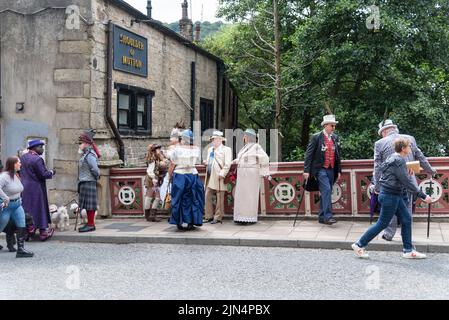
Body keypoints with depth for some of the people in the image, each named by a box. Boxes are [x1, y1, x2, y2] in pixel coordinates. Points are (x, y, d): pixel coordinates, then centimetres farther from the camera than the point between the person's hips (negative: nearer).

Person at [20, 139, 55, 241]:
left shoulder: (23, 157, 7)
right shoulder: (37, 159, -19)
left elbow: (21, 171, 16)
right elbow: (43, 174, -19)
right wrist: (51, 172, 0)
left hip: (24, 188, 8)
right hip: (36, 189, -8)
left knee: (26, 210, 13)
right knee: (39, 209, 2)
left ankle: (27, 231, 20)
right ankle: (43, 232, 9)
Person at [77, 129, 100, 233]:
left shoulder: (89, 155, -15)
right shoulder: (85, 154, 16)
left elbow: (95, 169, -21)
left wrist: (96, 177, -6)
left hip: (88, 183, -10)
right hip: (84, 182, 10)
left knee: (89, 205, -5)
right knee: (87, 205, 13)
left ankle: (91, 225, -1)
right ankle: (89, 223, 20)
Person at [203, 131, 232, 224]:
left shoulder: (226, 149, -2)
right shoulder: (210, 150, 21)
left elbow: (227, 164, -11)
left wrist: (222, 174, -19)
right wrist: (206, 163, 10)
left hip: (219, 178, -7)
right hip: (210, 177, 7)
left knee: (219, 198, -1)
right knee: (207, 196, 7)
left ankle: (218, 217, 5)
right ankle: (209, 216, 16)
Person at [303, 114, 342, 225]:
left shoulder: (335, 138, 11)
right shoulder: (316, 137, -5)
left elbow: (338, 155, 16)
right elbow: (309, 154, -7)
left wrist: (339, 171, 13)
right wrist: (307, 170, -12)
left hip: (331, 170, 5)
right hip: (321, 169, -5)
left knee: (325, 193, 9)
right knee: (326, 190, -17)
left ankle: (322, 217, 16)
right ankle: (328, 216, -16)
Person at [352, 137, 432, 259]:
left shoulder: (393, 158, 9)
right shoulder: (399, 161, -20)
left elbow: (380, 168, 19)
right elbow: (406, 182, -22)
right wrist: (423, 196, -18)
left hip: (395, 195, 10)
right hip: (390, 196, -10)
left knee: (406, 219, 10)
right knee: (382, 224, 0)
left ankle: (408, 251, 15)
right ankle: (359, 245, 9)